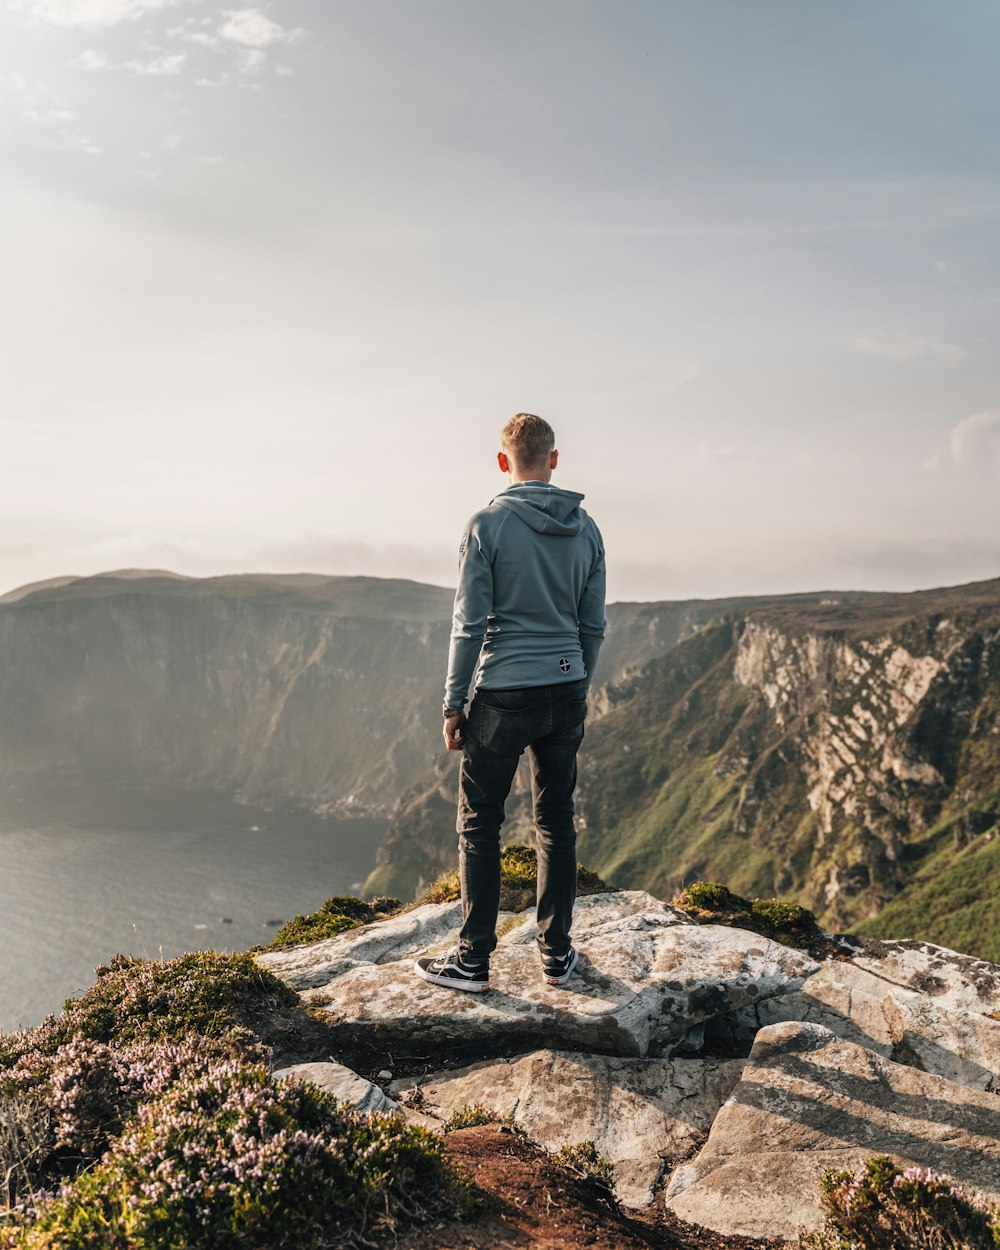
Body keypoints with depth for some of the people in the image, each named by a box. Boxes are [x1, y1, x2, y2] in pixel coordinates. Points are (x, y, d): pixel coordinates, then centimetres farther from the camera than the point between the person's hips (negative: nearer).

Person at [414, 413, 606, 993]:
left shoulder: (487, 525, -8)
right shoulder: (587, 529, 6)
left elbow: (470, 624, -9)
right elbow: (594, 626, 9)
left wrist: (454, 703, -2)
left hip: (504, 695, -5)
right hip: (567, 693, 5)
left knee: (480, 825, 6)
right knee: (557, 823, 13)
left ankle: (474, 959, 13)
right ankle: (557, 954, 22)